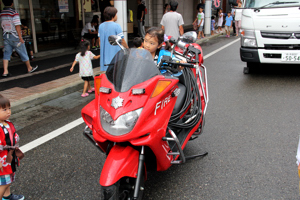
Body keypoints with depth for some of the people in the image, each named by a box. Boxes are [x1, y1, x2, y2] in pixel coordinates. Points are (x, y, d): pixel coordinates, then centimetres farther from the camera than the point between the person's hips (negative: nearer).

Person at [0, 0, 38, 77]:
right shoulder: (14, 13, -16)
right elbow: (17, 26, -19)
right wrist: (20, 38, -16)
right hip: (15, 37, -6)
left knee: (6, 54, 6)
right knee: (23, 53, 8)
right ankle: (29, 68, 21)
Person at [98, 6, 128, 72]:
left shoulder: (101, 26, 8)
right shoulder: (116, 26, -12)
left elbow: (100, 41, 14)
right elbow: (122, 41, -9)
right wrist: (127, 49, 7)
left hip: (104, 56, 7)